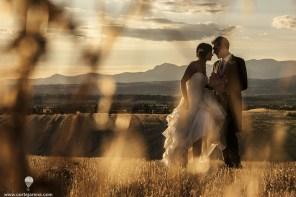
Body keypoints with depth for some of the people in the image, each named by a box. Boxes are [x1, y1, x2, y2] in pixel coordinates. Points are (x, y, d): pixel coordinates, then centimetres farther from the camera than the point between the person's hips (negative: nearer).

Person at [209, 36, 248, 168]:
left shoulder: (238, 62, -2)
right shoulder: (216, 64, 16)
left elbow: (243, 84, -6)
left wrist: (227, 87, -16)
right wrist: (214, 85, -2)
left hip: (232, 103, -6)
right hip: (219, 103, 6)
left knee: (230, 134, -14)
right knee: (222, 134, 4)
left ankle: (236, 163, -8)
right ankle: (228, 163, 10)